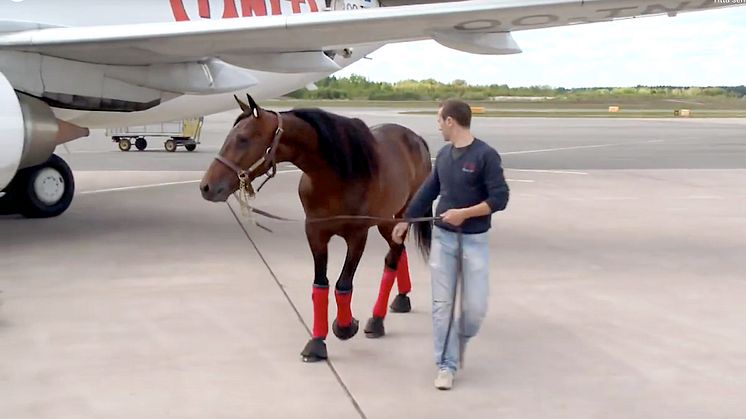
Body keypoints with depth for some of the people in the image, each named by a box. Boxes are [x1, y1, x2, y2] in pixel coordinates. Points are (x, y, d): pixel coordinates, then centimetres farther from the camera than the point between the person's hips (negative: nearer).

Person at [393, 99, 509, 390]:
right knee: (442, 304, 3)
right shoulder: (444, 155, 4)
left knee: (475, 306, -1)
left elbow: (500, 199, -16)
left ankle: (460, 341, 29)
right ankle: (447, 365, 11)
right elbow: (428, 191, 16)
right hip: (443, 237, 5)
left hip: (474, 240, -5)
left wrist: (464, 213, -23)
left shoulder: (486, 155, -14)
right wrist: (406, 220, 20)